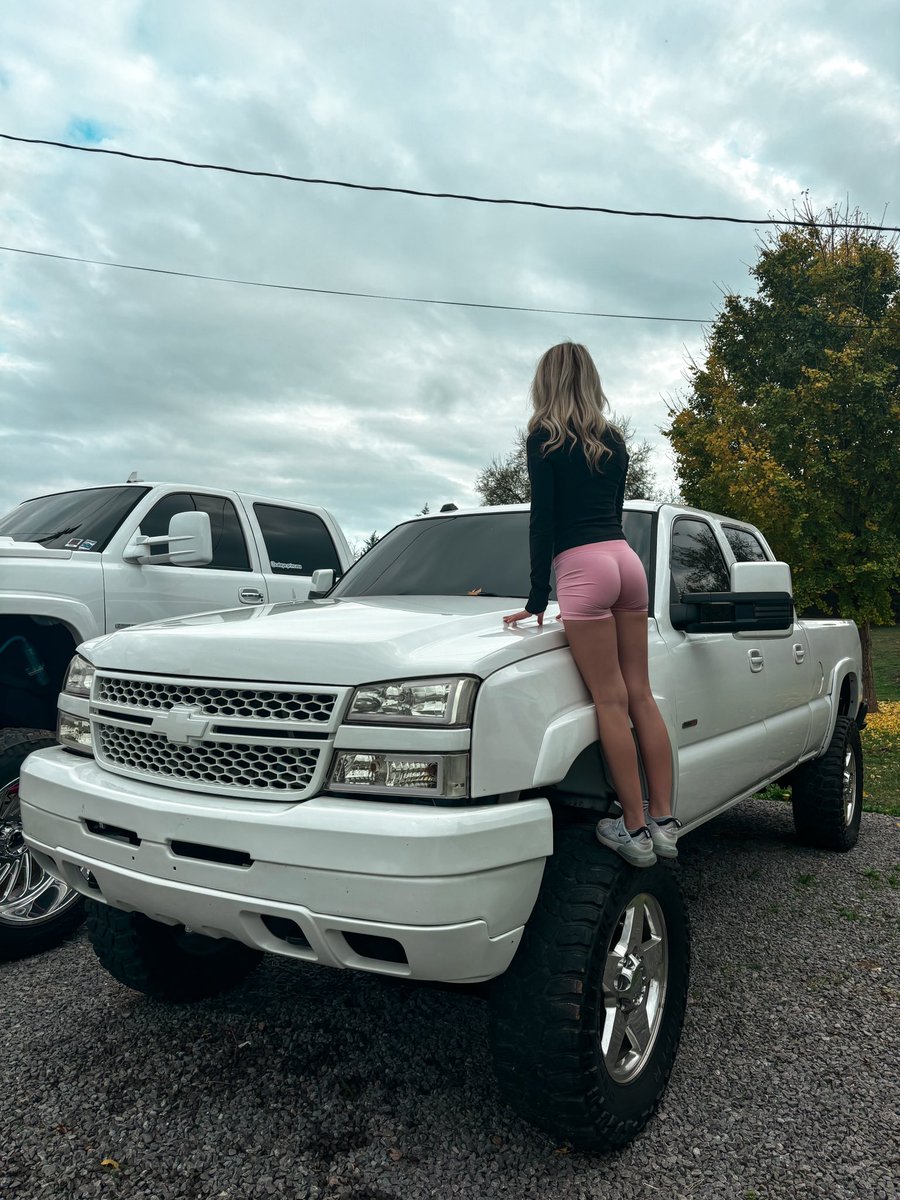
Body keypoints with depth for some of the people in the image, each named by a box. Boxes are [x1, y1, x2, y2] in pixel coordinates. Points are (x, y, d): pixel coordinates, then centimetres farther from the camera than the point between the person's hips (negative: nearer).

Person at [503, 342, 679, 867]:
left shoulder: (545, 437, 1)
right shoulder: (613, 440, 19)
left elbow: (543, 520, -3)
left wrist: (538, 600, 1)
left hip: (582, 567, -6)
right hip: (626, 559, 6)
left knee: (612, 702, -5)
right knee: (641, 696, 6)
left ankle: (635, 829, 1)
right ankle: (664, 823, 10)